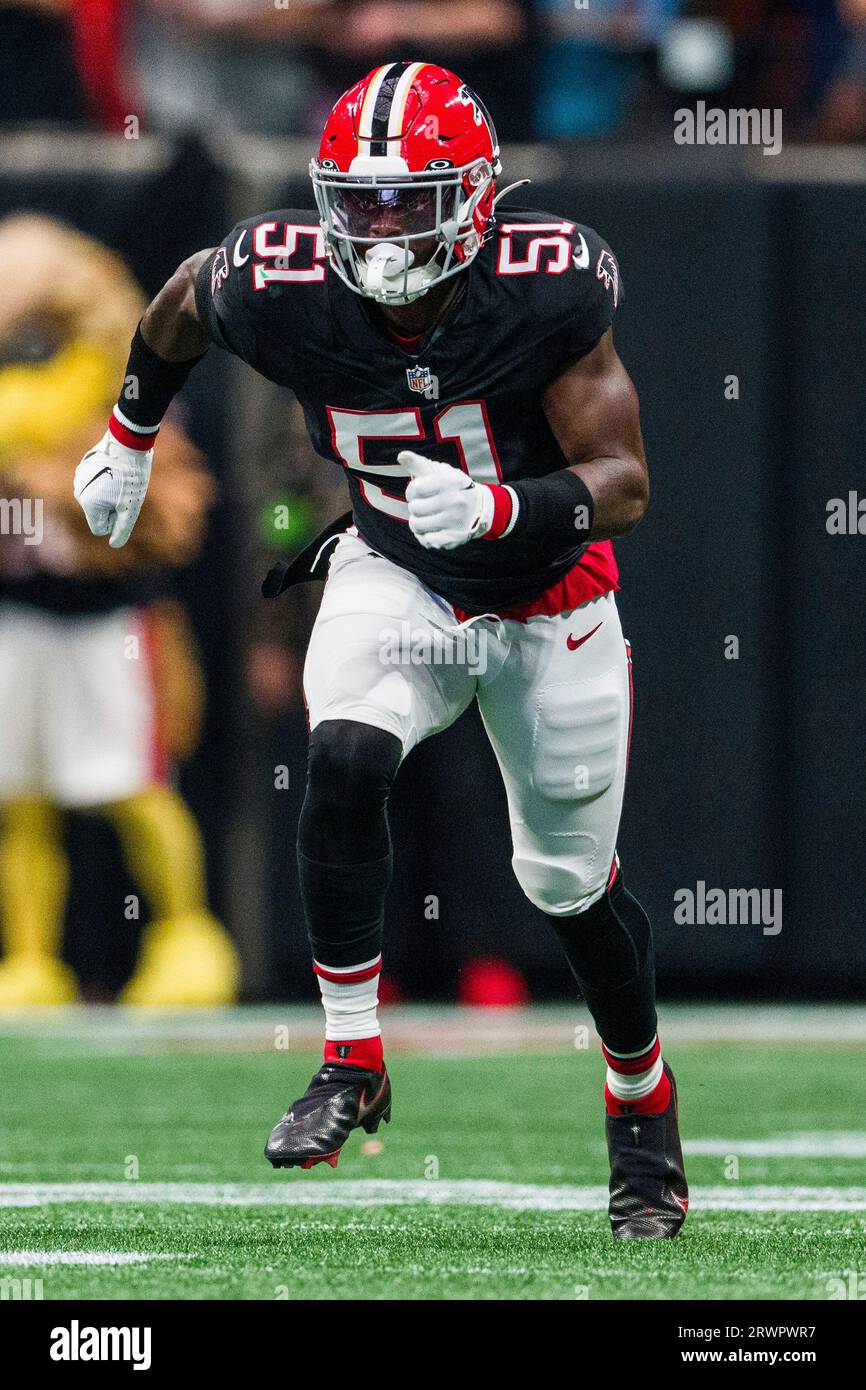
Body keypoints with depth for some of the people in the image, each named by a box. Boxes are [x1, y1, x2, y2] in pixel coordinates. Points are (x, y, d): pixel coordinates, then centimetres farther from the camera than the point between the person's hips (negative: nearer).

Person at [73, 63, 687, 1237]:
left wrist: (500, 508, -45)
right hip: (396, 577, 1)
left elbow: (622, 485, -26)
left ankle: (644, 1100, 35)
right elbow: (183, 303, 2)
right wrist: (130, 436, 17)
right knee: (345, 763, -28)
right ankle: (352, 1063, -13)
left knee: (572, 879, 9)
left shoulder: (545, 292, -30)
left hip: (548, 600, -1)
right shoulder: (285, 292, -23)